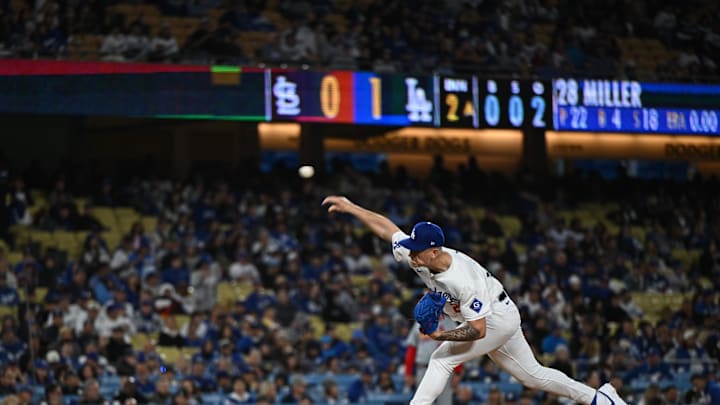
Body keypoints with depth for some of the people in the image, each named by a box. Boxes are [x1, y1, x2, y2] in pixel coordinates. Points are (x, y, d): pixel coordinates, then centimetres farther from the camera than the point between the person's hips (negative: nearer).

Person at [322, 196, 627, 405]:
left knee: (441, 359, -17)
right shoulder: (416, 256, -16)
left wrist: (442, 336, -40)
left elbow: (477, 330, -32)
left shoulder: (464, 281, -35)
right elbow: (387, 228, -6)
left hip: (498, 317, -9)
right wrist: (350, 208, -10)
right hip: (483, 319, 9)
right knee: (533, 376, 15)